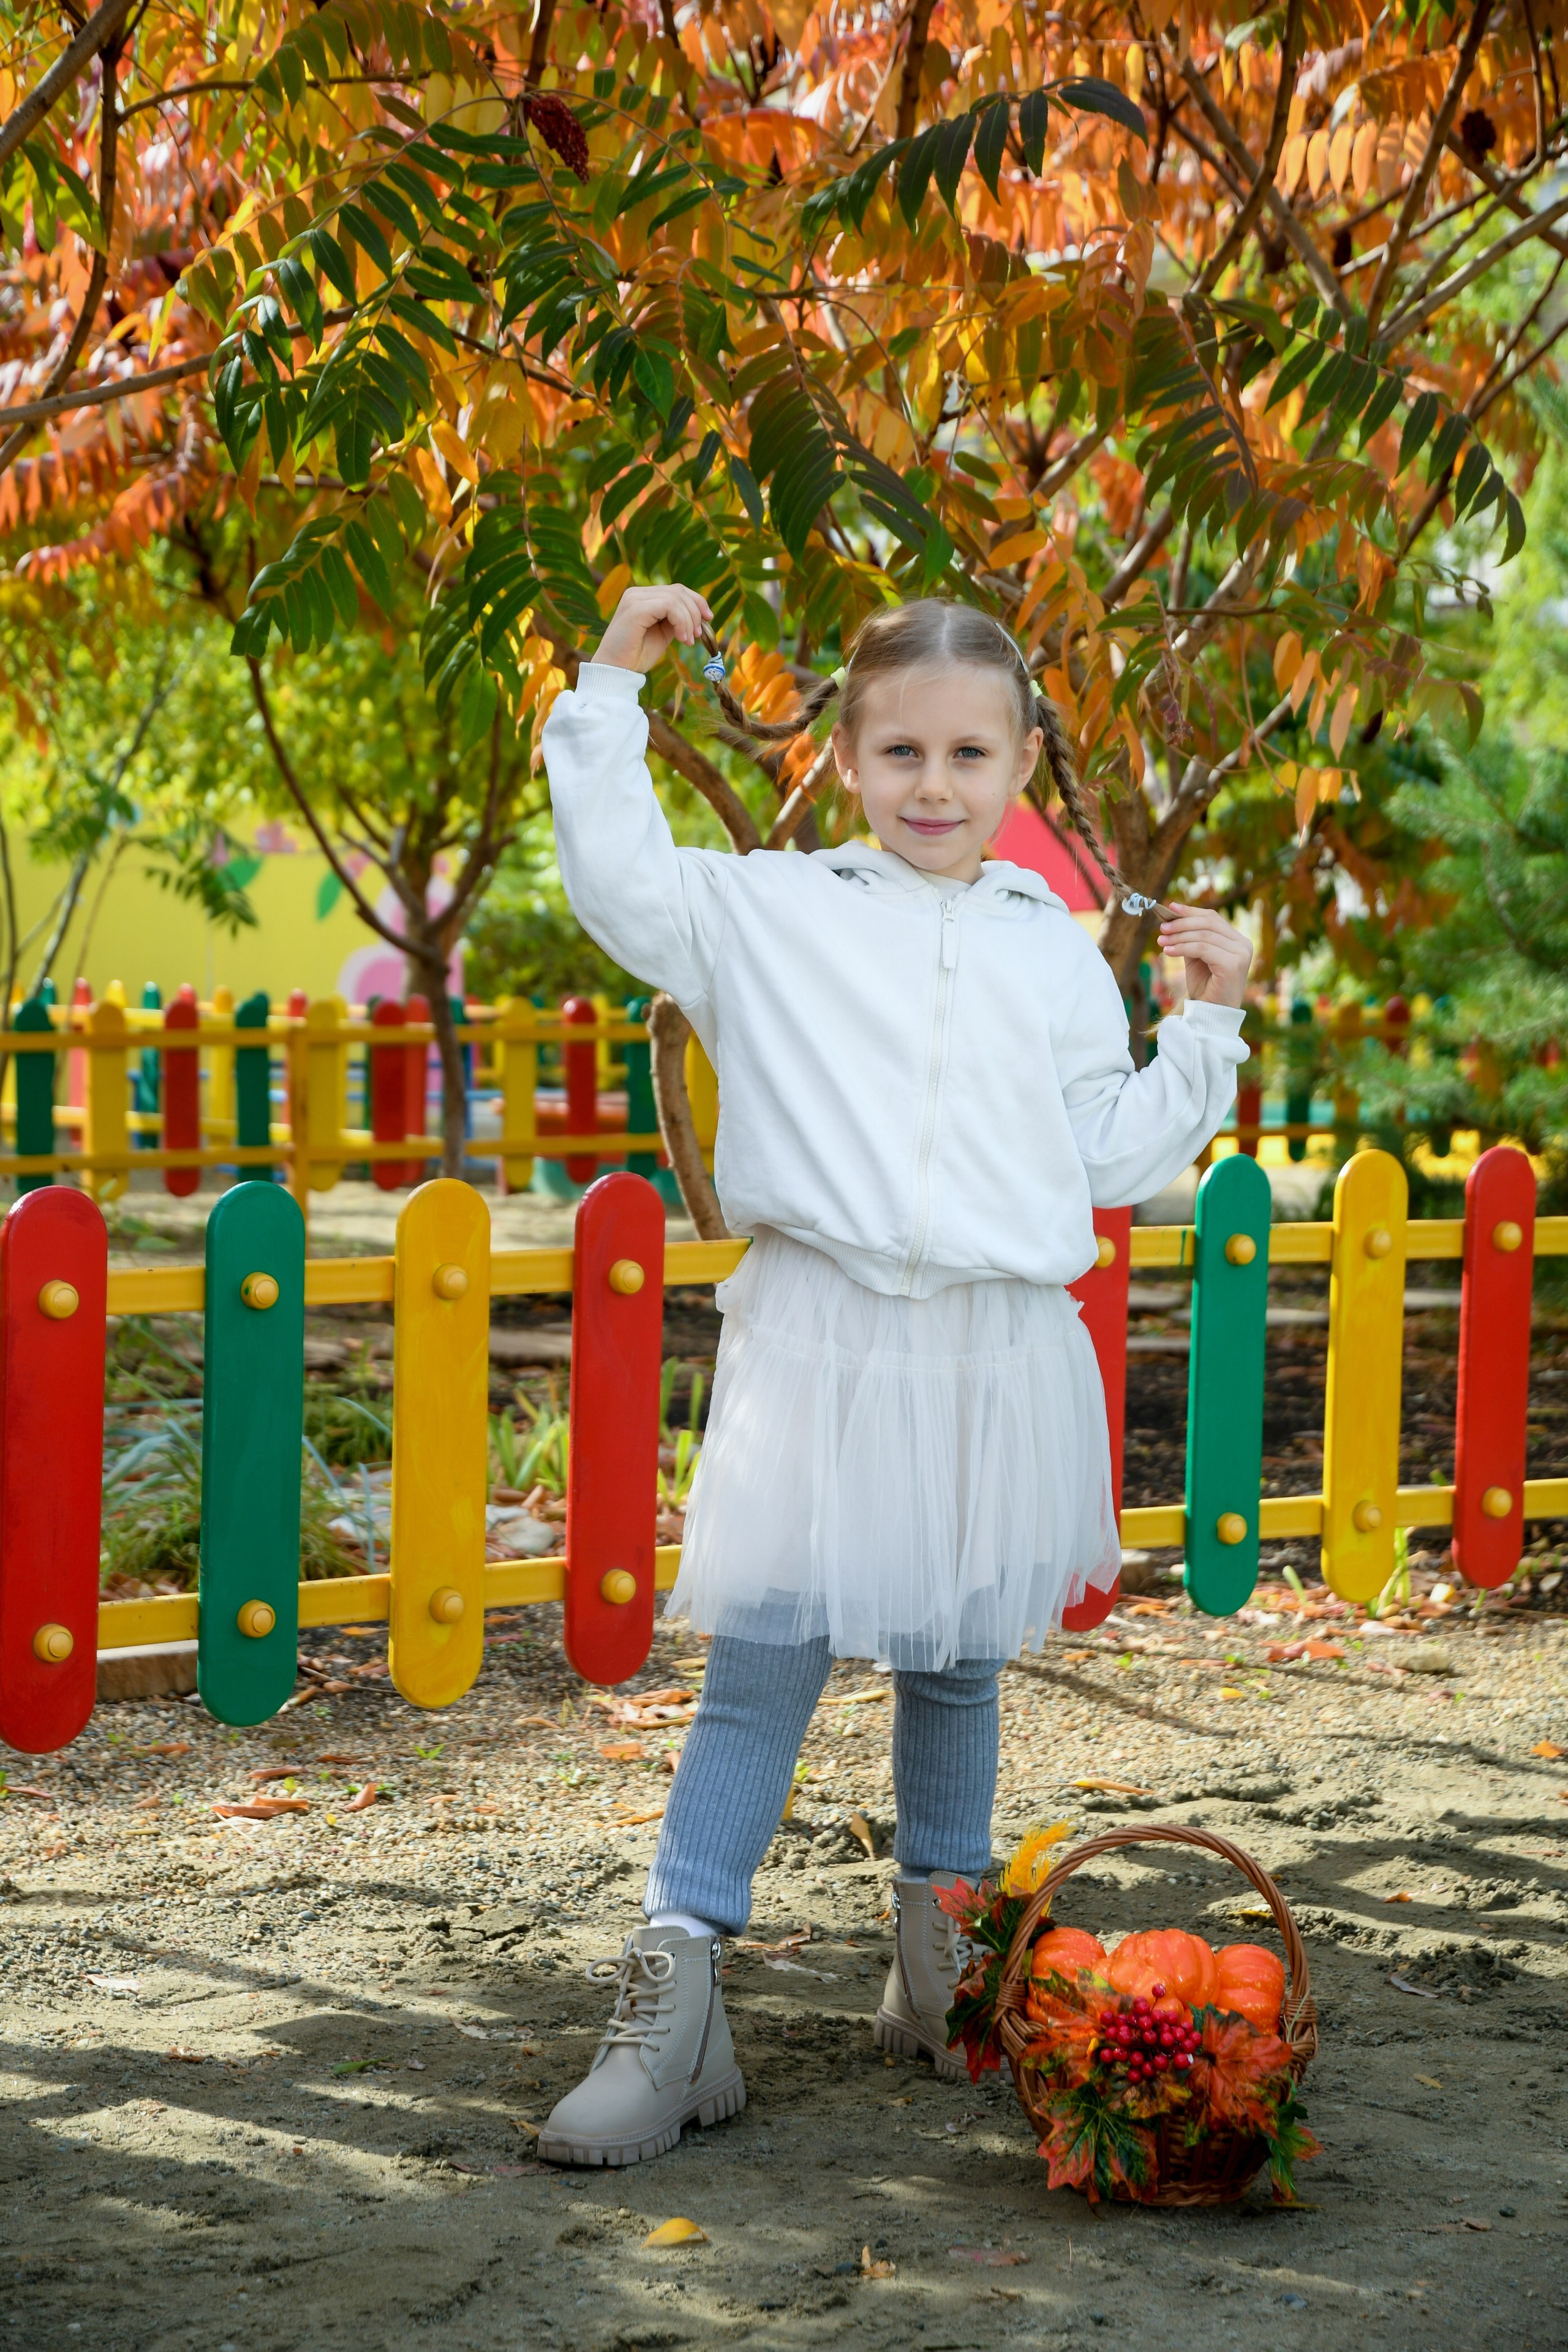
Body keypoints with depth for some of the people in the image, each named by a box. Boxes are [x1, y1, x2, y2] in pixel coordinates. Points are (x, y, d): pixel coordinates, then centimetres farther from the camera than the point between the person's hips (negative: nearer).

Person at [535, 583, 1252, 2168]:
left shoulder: (1056, 953, 14)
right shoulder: (773, 913, 7)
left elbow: (1112, 1158, 15)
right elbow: (617, 879, 1)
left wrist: (1206, 1026, 10)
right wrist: (611, 689, 1)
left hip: (994, 1352, 3)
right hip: (819, 1338, -2)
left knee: (955, 1667, 13)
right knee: (760, 1665, -6)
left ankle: (940, 1969, 30)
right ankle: (673, 2007, -4)